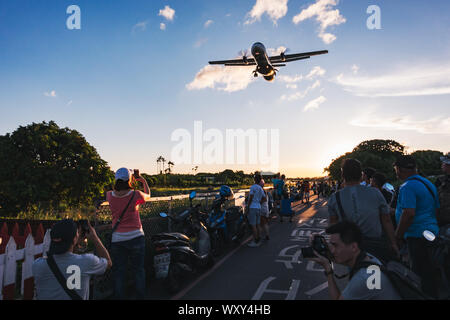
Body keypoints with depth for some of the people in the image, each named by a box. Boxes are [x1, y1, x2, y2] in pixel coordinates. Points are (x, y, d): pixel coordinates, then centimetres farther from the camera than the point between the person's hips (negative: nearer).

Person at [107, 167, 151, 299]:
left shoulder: (110, 196, -7)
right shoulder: (135, 195, -14)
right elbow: (148, 196, 8)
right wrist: (144, 181, 18)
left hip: (117, 239, 2)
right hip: (135, 237, -2)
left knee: (118, 272, 12)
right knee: (138, 270, 12)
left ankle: (119, 296, 19)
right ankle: (140, 296, 20)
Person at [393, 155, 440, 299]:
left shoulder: (407, 187, -17)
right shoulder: (428, 183, 13)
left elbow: (409, 213, -24)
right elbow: (436, 208, 20)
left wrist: (398, 236, -17)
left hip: (417, 235, -10)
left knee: (420, 273, -1)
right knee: (431, 272, 18)